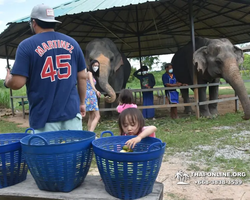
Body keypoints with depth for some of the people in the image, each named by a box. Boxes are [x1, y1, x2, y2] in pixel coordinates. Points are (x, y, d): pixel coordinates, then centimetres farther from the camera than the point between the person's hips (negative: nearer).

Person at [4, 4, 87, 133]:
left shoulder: (27, 45, -5)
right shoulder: (72, 43, 5)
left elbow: (17, 83, -10)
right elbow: (82, 77, 8)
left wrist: (8, 80, 13)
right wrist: (82, 103, 19)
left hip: (44, 117, -3)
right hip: (71, 112, 3)